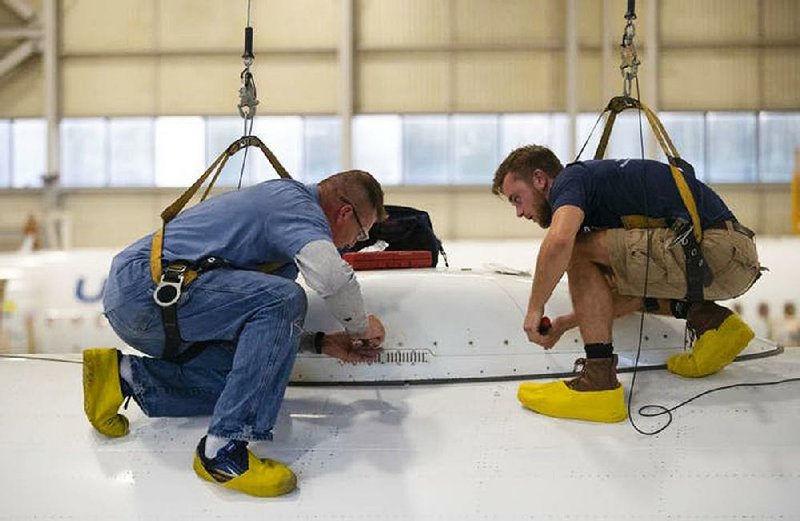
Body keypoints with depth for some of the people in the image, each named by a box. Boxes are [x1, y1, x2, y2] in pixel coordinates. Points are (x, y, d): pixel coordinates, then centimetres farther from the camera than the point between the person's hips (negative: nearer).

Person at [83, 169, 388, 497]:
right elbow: (331, 276, -29)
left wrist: (323, 343, 14)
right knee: (284, 298, -23)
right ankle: (222, 450, -24)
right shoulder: (297, 202, -9)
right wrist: (360, 325, -8)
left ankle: (125, 375, 8)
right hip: (145, 286, -11)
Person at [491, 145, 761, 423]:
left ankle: (599, 381, -12)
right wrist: (565, 324, 25)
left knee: (581, 252, -10)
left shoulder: (570, 179, -2)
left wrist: (535, 309, -13)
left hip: (718, 249, -10)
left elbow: (559, 241, -26)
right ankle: (711, 321, 8)